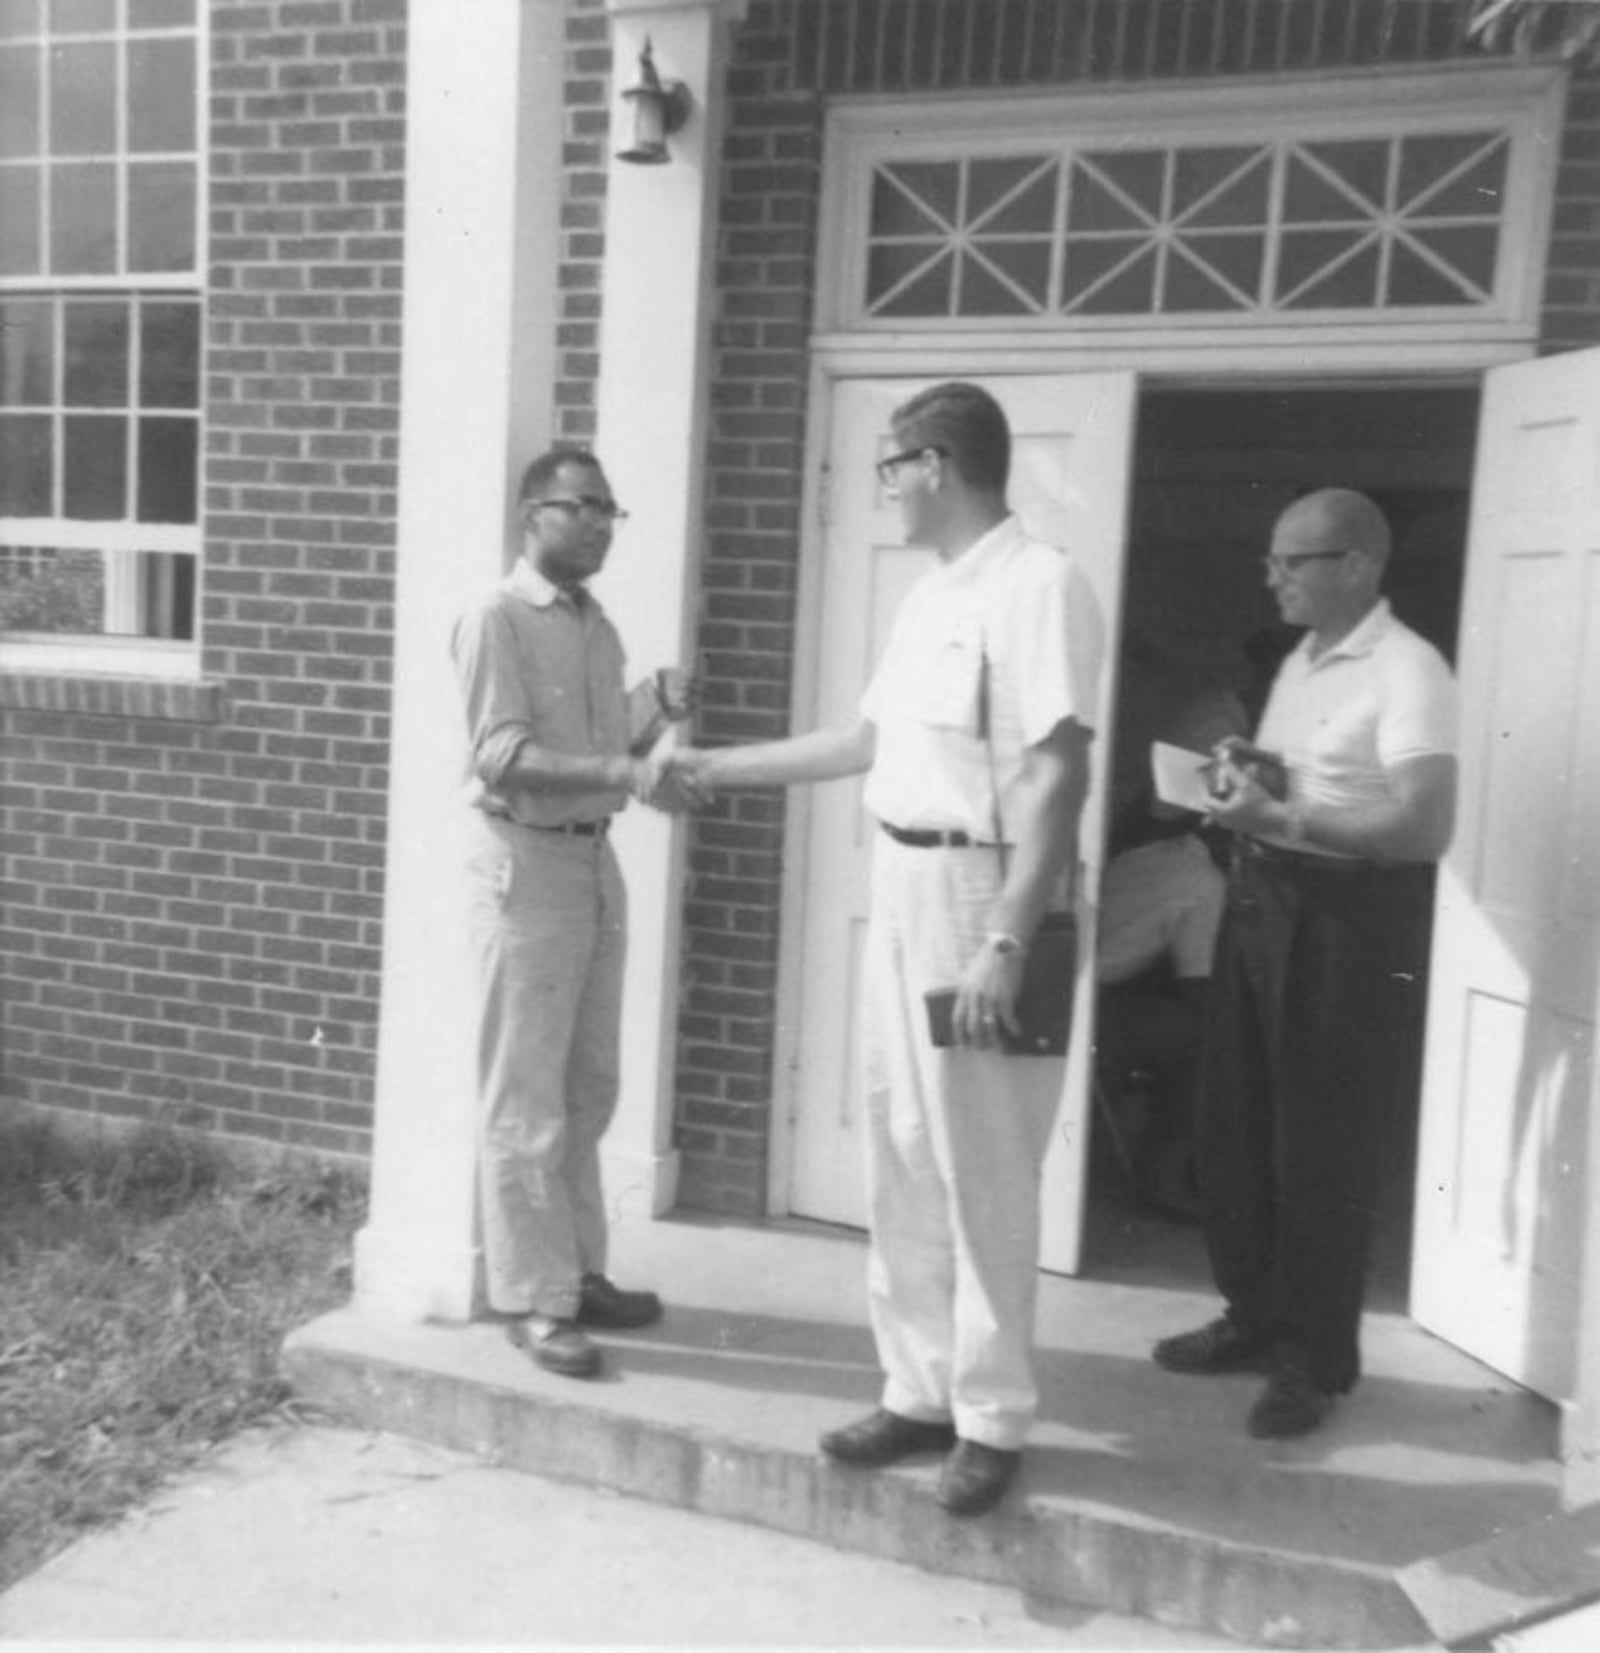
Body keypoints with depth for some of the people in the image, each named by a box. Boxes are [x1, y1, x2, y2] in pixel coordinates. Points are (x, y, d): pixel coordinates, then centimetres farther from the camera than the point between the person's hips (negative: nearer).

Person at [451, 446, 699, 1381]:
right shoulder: (496, 620, -10)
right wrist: (627, 773, -30)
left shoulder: (599, 627, 13)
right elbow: (503, 758, -21)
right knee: (527, 1100, -1)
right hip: (525, 864, -8)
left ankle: (578, 1273, 27)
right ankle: (533, 1301, 9)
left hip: (596, 861, 8)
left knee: (588, 1090, 14)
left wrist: (658, 712, -3)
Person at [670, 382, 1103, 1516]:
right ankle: (921, 1391, 26)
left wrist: (1005, 942, -25)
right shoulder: (931, 595, 16)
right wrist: (718, 767, 27)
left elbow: (1056, 776, -19)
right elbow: (868, 739, 23)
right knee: (904, 1162, 13)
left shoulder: (1038, 586, -13)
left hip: (980, 894, -9)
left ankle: (991, 1419, 17)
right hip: (901, 886, 9)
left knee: (982, 1175, 1)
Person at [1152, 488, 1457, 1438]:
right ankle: (1256, 1318, 30)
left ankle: (1317, 1360, 18)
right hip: (1262, 902, 9)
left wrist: (1281, 817, -23)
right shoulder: (1299, 663, 16)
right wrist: (1241, 790, 3)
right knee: (1236, 1128, 13)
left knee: (1324, 1149, 2)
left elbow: (1426, 828, -21)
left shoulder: (1408, 670, -13)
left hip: (1352, 921, -9)